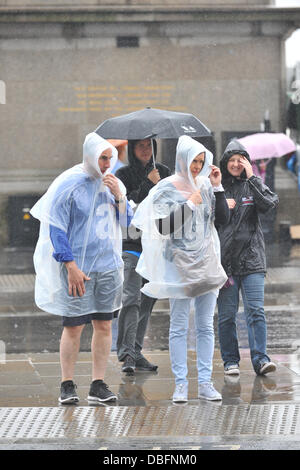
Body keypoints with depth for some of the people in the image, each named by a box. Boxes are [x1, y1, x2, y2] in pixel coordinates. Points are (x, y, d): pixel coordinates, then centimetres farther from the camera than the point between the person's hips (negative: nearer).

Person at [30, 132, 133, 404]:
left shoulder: (111, 183, 7)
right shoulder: (68, 185, -9)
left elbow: (126, 221, 12)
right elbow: (56, 229, -9)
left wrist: (118, 196, -7)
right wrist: (71, 266, -15)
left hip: (108, 265, 5)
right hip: (78, 267, -5)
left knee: (104, 325, 5)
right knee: (74, 327, -2)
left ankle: (98, 385, 10)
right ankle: (67, 386, 8)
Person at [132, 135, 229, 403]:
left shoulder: (205, 185, 7)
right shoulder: (167, 189, -5)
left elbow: (223, 219, 4)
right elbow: (163, 227, -13)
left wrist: (217, 187, -3)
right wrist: (189, 204, -15)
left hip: (207, 262, 4)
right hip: (179, 264, -4)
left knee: (206, 326, 5)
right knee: (179, 326, -1)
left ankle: (205, 383, 8)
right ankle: (181, 384, 2)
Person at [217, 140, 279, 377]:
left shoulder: (253, 186, 8)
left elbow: (270, 203, -11)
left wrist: (252, 177, -10)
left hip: (251, 259, -1)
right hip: (224, 259, 1)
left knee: (256, 310, -10)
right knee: (226, 314, 2)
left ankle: (260, 358, -10)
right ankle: (230, 360, 11)